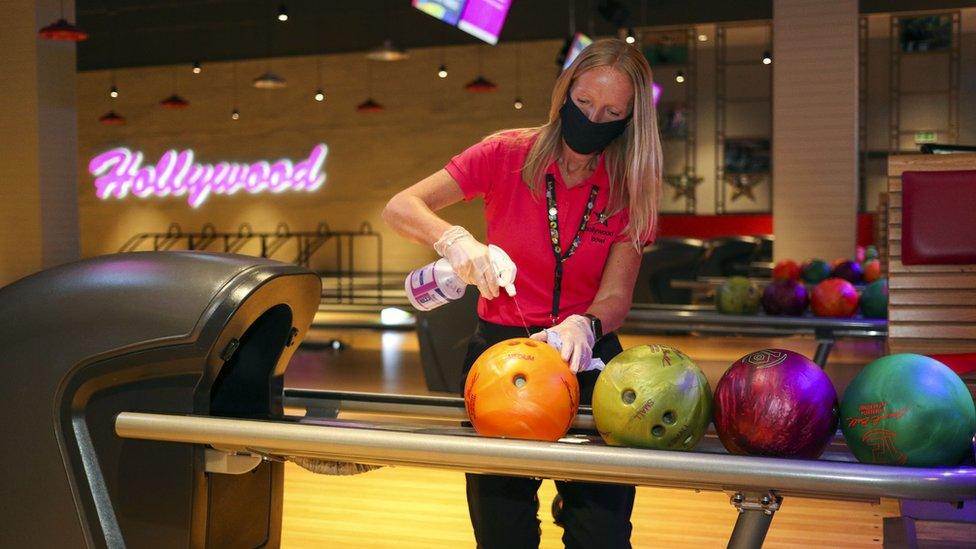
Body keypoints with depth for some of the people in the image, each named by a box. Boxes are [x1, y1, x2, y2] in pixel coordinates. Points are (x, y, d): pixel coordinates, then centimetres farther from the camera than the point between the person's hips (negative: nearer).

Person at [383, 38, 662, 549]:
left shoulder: (630, 188, -2)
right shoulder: (509, 154, -6)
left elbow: (615, 296, -9)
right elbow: (399, 208, -11)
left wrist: (583, 325, -32)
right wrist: (453, 239, -31)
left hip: (587, 357, 1)